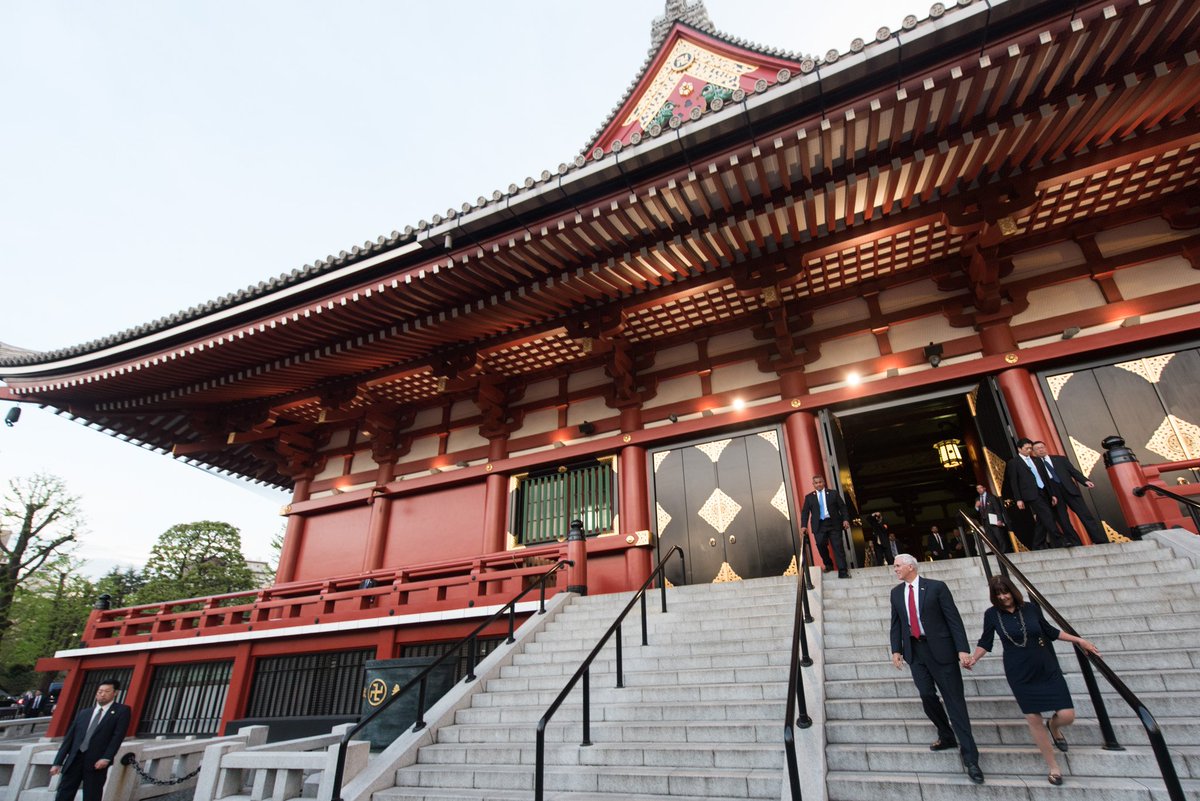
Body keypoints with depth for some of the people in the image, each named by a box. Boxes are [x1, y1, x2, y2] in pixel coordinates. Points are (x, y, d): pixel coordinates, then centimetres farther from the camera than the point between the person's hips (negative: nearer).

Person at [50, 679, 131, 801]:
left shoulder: (121, 711, 2)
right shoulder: (83, 713, 16)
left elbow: (118, 736, -7)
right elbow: (69, 738, 15)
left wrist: (106, 758, -16)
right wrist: (57, 762, 9)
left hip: (97, 762, -4)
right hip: (74, 759, 4)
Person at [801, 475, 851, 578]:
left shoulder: (833, 494, 9)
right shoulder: (809, 497, 10)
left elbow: (842, 507, 7)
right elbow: (805, 512, 7)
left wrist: (845, 519, -7)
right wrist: (804, 526, -5)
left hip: (834, 524, -1)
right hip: (819, 526, 1)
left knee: (838, 547, -4)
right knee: (820, 546, -5)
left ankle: (842, 572, -1)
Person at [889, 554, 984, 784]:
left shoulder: (936, 587, -7)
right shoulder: (896, 592, 7)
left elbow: (954, 618, -8)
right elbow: (896, 623, 11)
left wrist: (962, 649, -14)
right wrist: (896, 649, 3)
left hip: (940, 649, -4)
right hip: (914, 650, 4)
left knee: (954, 700, 0)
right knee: (927, 695, 2)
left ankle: (970, 757, 8)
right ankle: (947, 737, 26)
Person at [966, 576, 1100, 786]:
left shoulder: (1030, 608, -6)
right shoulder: (992, 615, -8)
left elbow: (1049, 631, 11)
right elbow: (986, 641, 1)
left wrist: (1078, 640, 9)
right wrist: (973, 658, -11)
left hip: (1047, 669, 1)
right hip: (1020, 674, -1)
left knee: (1067, 716, -3)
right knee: (1033, 719, 3)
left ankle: (1053, 726, 36)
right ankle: (1053, 767, 24)